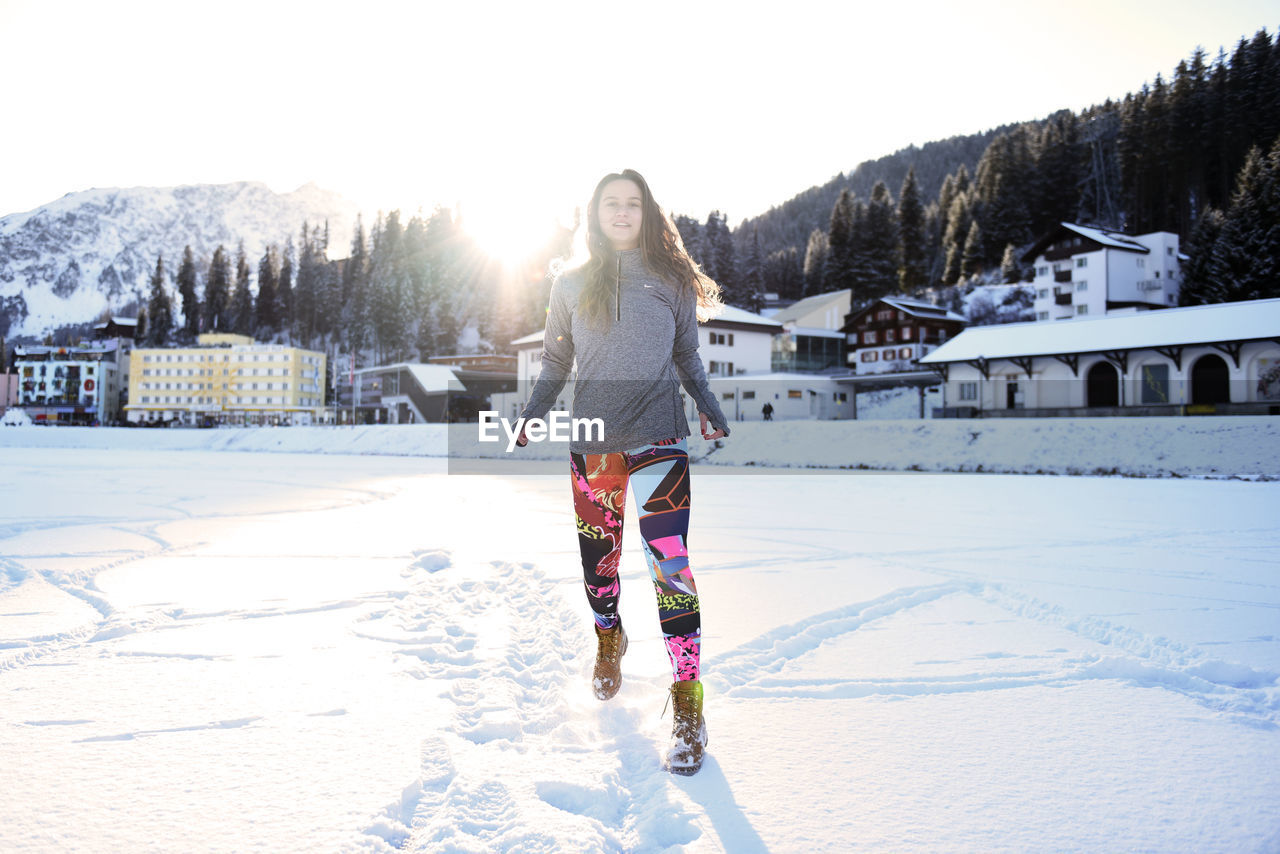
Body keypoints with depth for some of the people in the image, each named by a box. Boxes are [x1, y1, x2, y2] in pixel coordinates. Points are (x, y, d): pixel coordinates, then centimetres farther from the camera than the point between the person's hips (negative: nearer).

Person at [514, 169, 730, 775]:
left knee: (669, 565, -11)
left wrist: (710, 410, 0)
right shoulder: (571, 286, 10)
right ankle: (609, 640, 42)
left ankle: (688, 707, -4)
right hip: (592, 444, 2)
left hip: (659, 440, -2)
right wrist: (530, 419, 4)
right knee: (598, 558, 11)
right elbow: (555, 365, 16)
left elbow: (688, 358, 14)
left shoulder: (670, 280, 8)